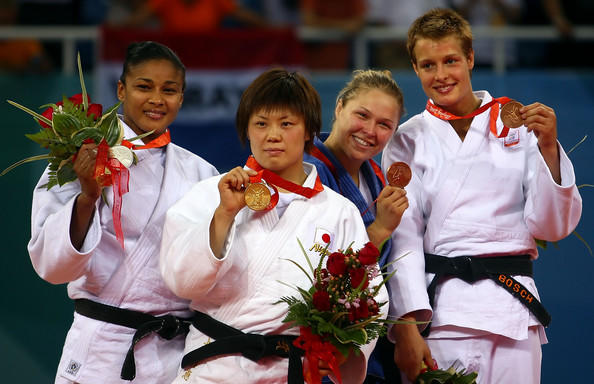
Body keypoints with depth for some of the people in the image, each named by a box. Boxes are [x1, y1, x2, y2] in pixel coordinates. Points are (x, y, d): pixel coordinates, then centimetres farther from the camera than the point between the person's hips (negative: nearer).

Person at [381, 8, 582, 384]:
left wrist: (547, 148, -6)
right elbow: (403, 236, -1)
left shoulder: (517, 127, 9)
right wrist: (407, 325, -12)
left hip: (511, 310, 1)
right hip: (437, 307, -1)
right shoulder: (409, 140, 7)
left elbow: (552, 226, 7)